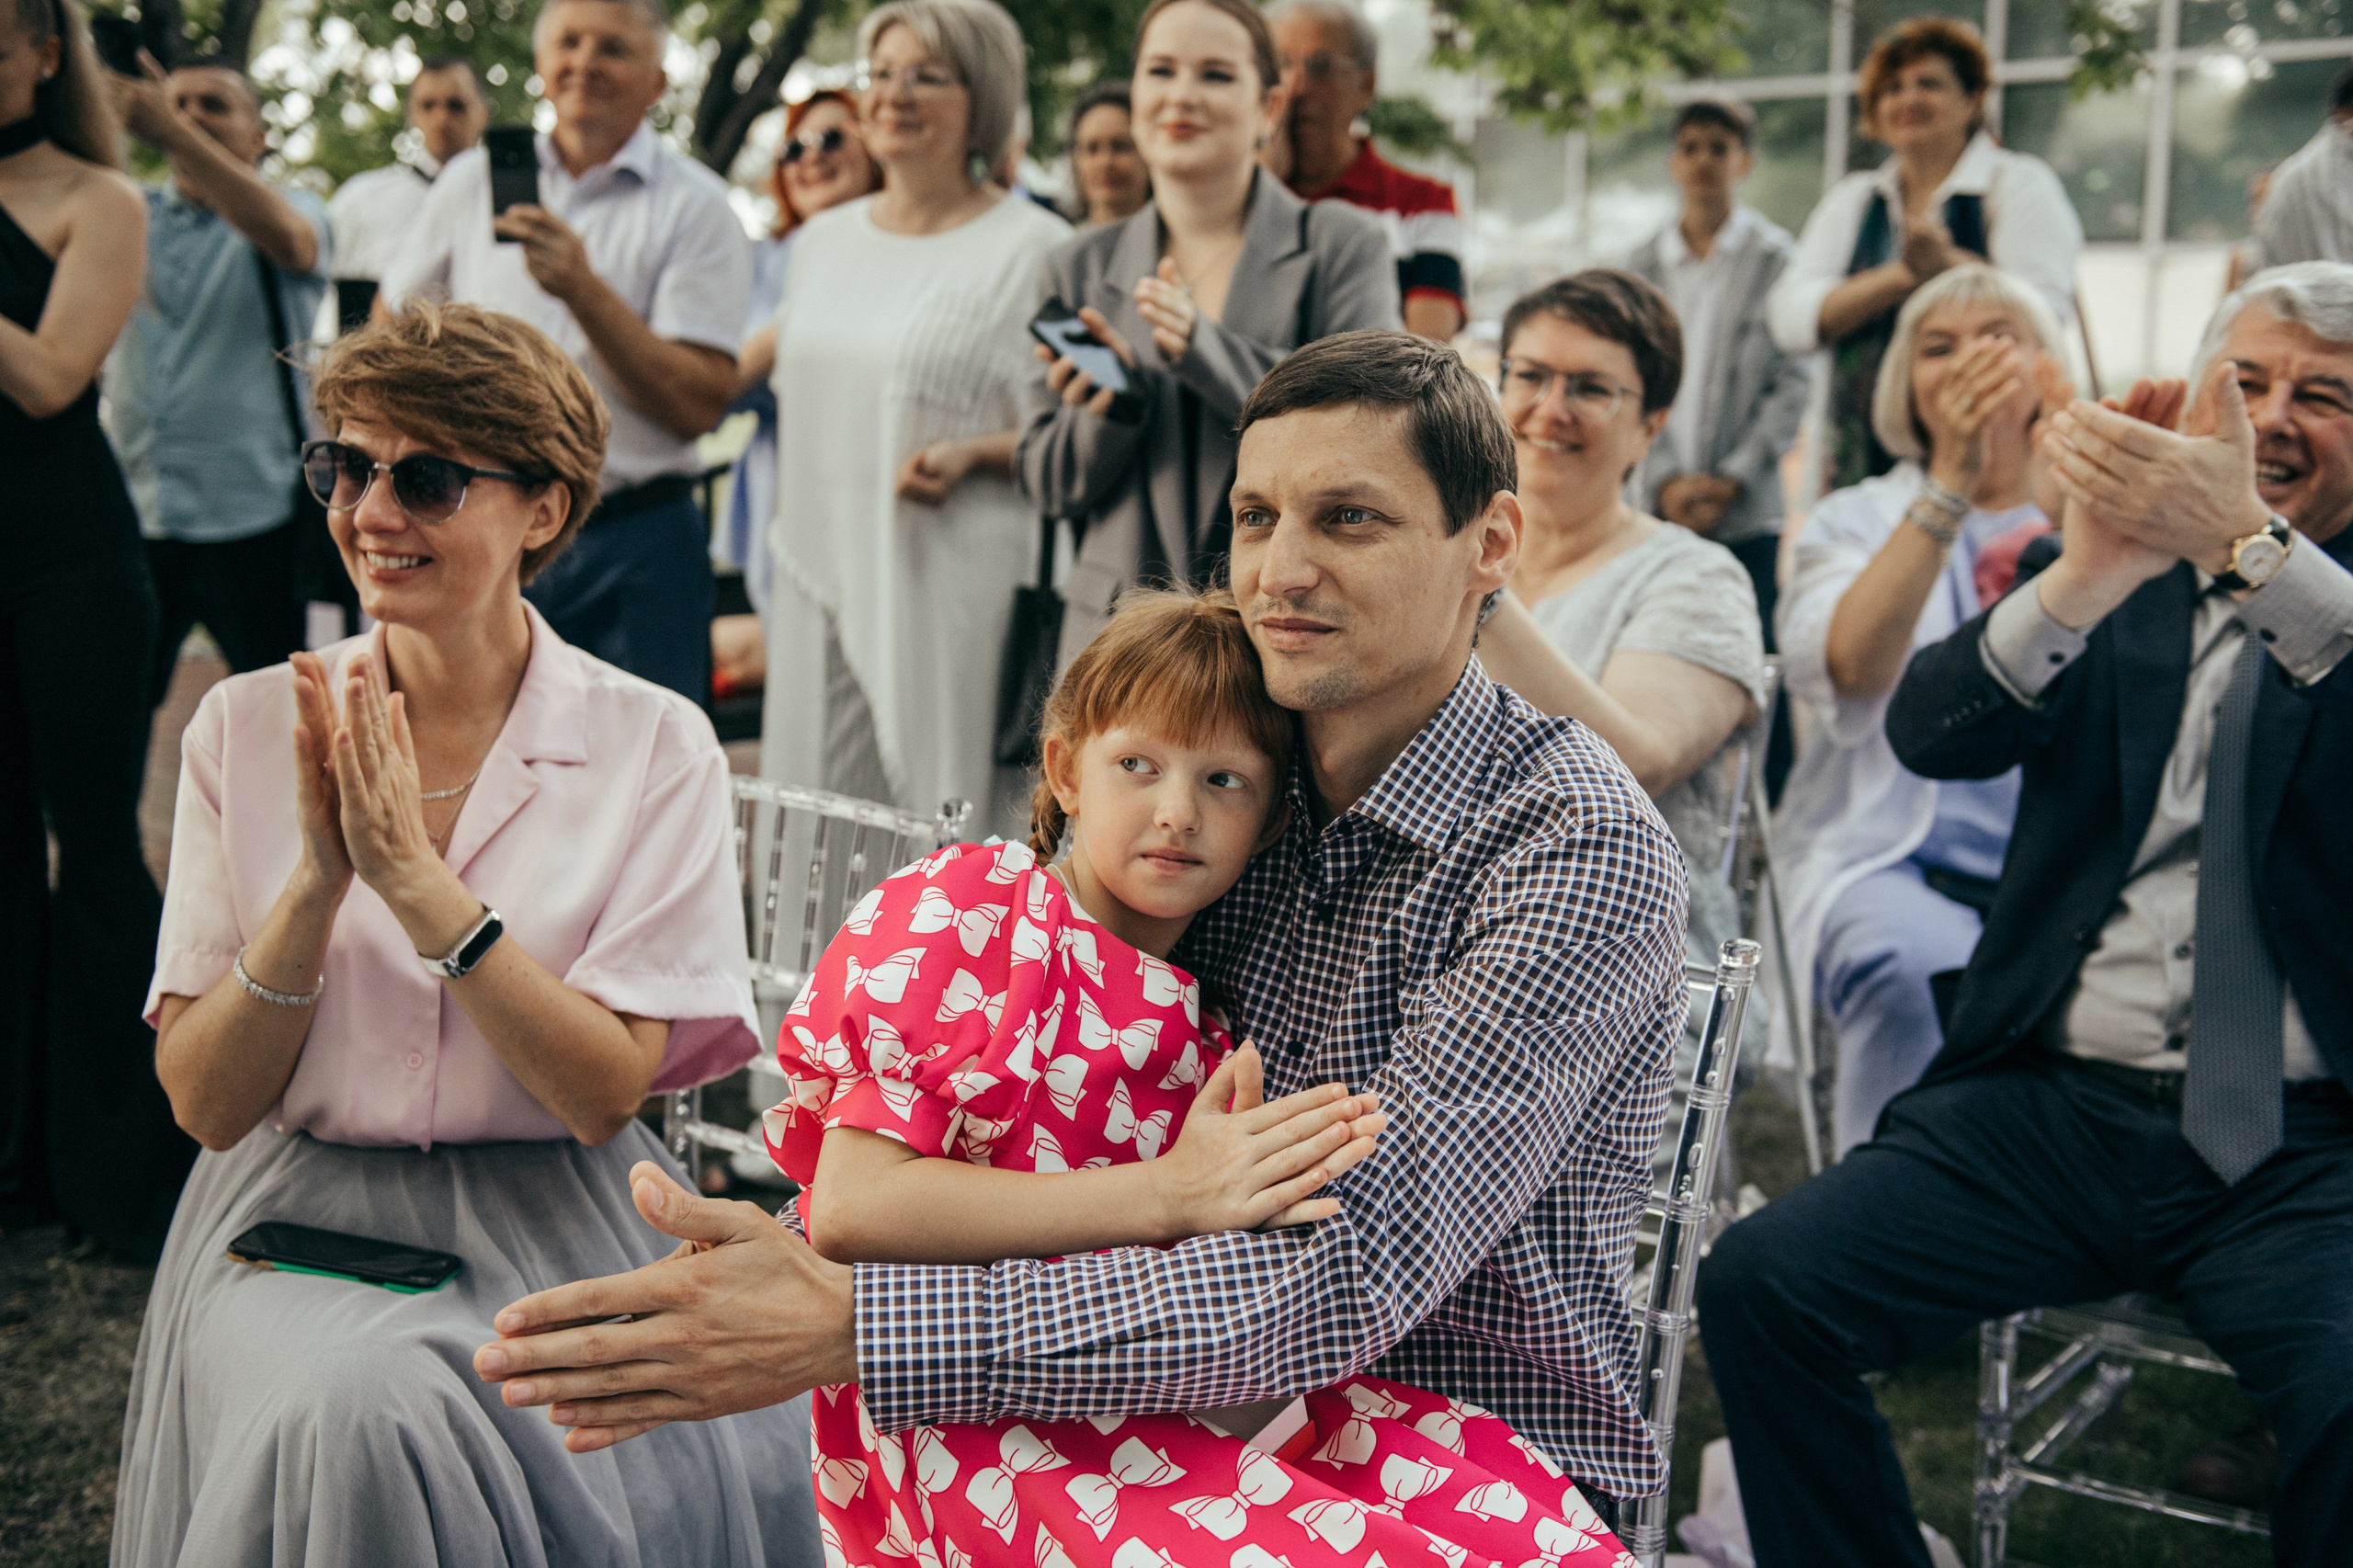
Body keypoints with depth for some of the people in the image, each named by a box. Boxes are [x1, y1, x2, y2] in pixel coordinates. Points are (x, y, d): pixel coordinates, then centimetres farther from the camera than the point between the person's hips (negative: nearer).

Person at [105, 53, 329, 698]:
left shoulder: (293, 207, 4)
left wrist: (174, 134, -32)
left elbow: (287, 239, -20)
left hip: (251, 517, -3)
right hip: (130, 510, 3)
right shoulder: (132, 214, 15)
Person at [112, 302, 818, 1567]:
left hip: (551, 1234, -1)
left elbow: (606, 1092, -11)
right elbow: (205, 1103, -1)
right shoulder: (248, 727, 1)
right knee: (350, 1412, -30)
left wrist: (414, 876, -20)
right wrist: (317, 878, -17)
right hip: (298, 1227, 1)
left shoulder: (653, 745, -4)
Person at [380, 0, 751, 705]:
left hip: (634, 547, -3)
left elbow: (700, 405, -13)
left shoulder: (695, 207, -3)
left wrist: (584, 288, -21)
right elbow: (396, 318, 24)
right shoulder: (472, 180, 9)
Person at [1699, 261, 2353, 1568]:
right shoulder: (2099, 589, 12)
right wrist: (2087, 574, -24)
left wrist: (2246, 543, -30)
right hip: (2054, 1105, 2)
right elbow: (1931, 733, -7)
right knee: (1760, 1283, -17)